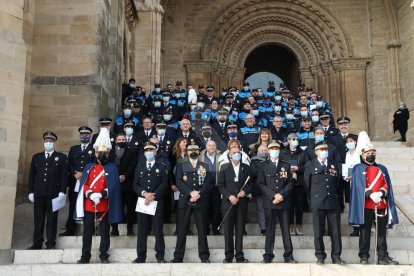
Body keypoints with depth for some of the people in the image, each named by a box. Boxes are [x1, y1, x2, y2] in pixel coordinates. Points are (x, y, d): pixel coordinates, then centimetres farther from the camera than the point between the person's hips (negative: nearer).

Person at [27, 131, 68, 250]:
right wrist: (31, 192, 5)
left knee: (52, 220, 1)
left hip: (54, 194, -3)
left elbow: (64, 176, -1)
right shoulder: (36, 157, 15)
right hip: (39, 194, 3)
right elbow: (31, 175, 12)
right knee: (38, 220, 4)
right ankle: (37, 243, 9)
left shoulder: (61, 157, 6)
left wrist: (62, 192, -9)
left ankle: (51, 243, 7)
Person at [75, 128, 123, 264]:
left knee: (104, 232, 5)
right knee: (87, 232, 9)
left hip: (104, 205, -2)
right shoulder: (89, 167, 10)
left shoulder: (112, 168, 1)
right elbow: (83, 184, 4)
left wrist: (101, 194, -21)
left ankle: (104, 256, 16)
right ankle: (85, 257, 17)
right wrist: (90, 194, -14)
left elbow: (113, 187, -7)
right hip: (88, 205, 3)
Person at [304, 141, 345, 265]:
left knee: (336, 231, 2)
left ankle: (336, 257, 10)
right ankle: (320, 257, 10)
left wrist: (337, 199, 9)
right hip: (318, 203, -2)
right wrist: (312, 200, 5)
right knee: (318, 232, 1)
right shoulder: (310, 165, 5)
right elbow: (307, 185, 6)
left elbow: (337, 183, 15)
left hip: (333, 202, 2)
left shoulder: (334, 165, 14)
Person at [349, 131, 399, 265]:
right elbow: (359, 187, -7)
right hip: (366, 206, -4)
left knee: (382, 232, 8)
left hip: (382, 206, 4)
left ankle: (383, 257, 15)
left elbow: (387, 185, 7)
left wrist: (380, 193, -13)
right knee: (365, 232, 2)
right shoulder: (358, 169, 2)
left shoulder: (382, 169, 14)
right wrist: (371, 195, -20)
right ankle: (364, 256, 10)